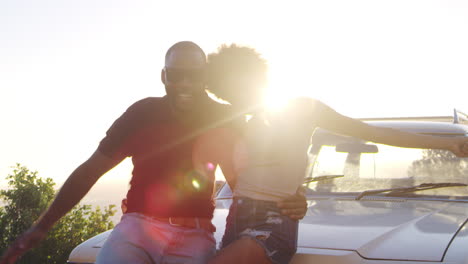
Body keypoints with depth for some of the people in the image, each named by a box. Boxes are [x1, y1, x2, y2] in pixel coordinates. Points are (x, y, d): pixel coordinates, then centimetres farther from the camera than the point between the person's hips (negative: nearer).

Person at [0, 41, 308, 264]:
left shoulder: (223, 120, 5)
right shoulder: (143, 113, 2)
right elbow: (91, 169, 4)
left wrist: (290, 200, -14)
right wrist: (42, 226, -3)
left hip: (193, 236, 1)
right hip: (138, 225, 0)